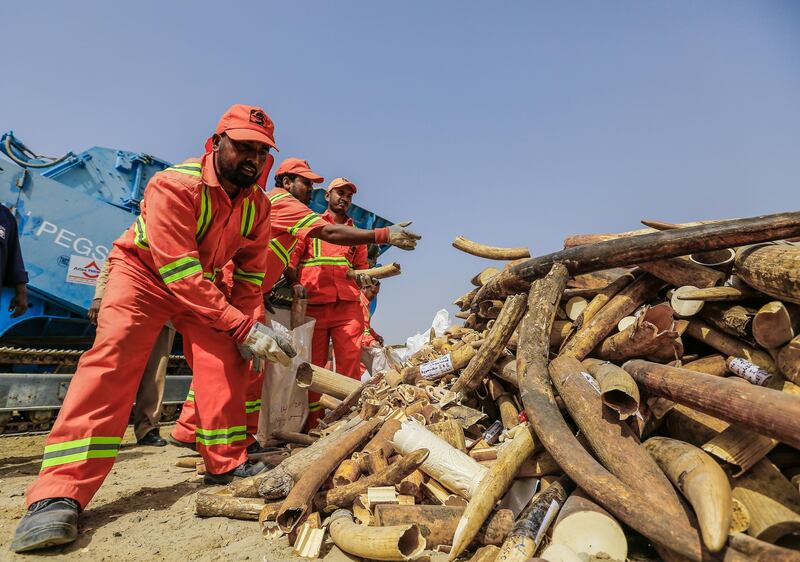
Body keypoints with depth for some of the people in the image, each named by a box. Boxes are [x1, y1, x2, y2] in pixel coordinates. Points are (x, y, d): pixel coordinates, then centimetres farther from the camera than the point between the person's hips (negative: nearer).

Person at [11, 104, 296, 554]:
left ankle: (226, 463, 3)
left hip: (202, 281, 5)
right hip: (143, 271, -5)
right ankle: (59, 495, -21)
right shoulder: (175, 185, -29)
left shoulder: (258, 206, -11)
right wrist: (244, 326, -36)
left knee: (225, 357, -11)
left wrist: (251, 325, -15)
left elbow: (251, 275, -2)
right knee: (114, 356, -23)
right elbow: (179, 273, -35)